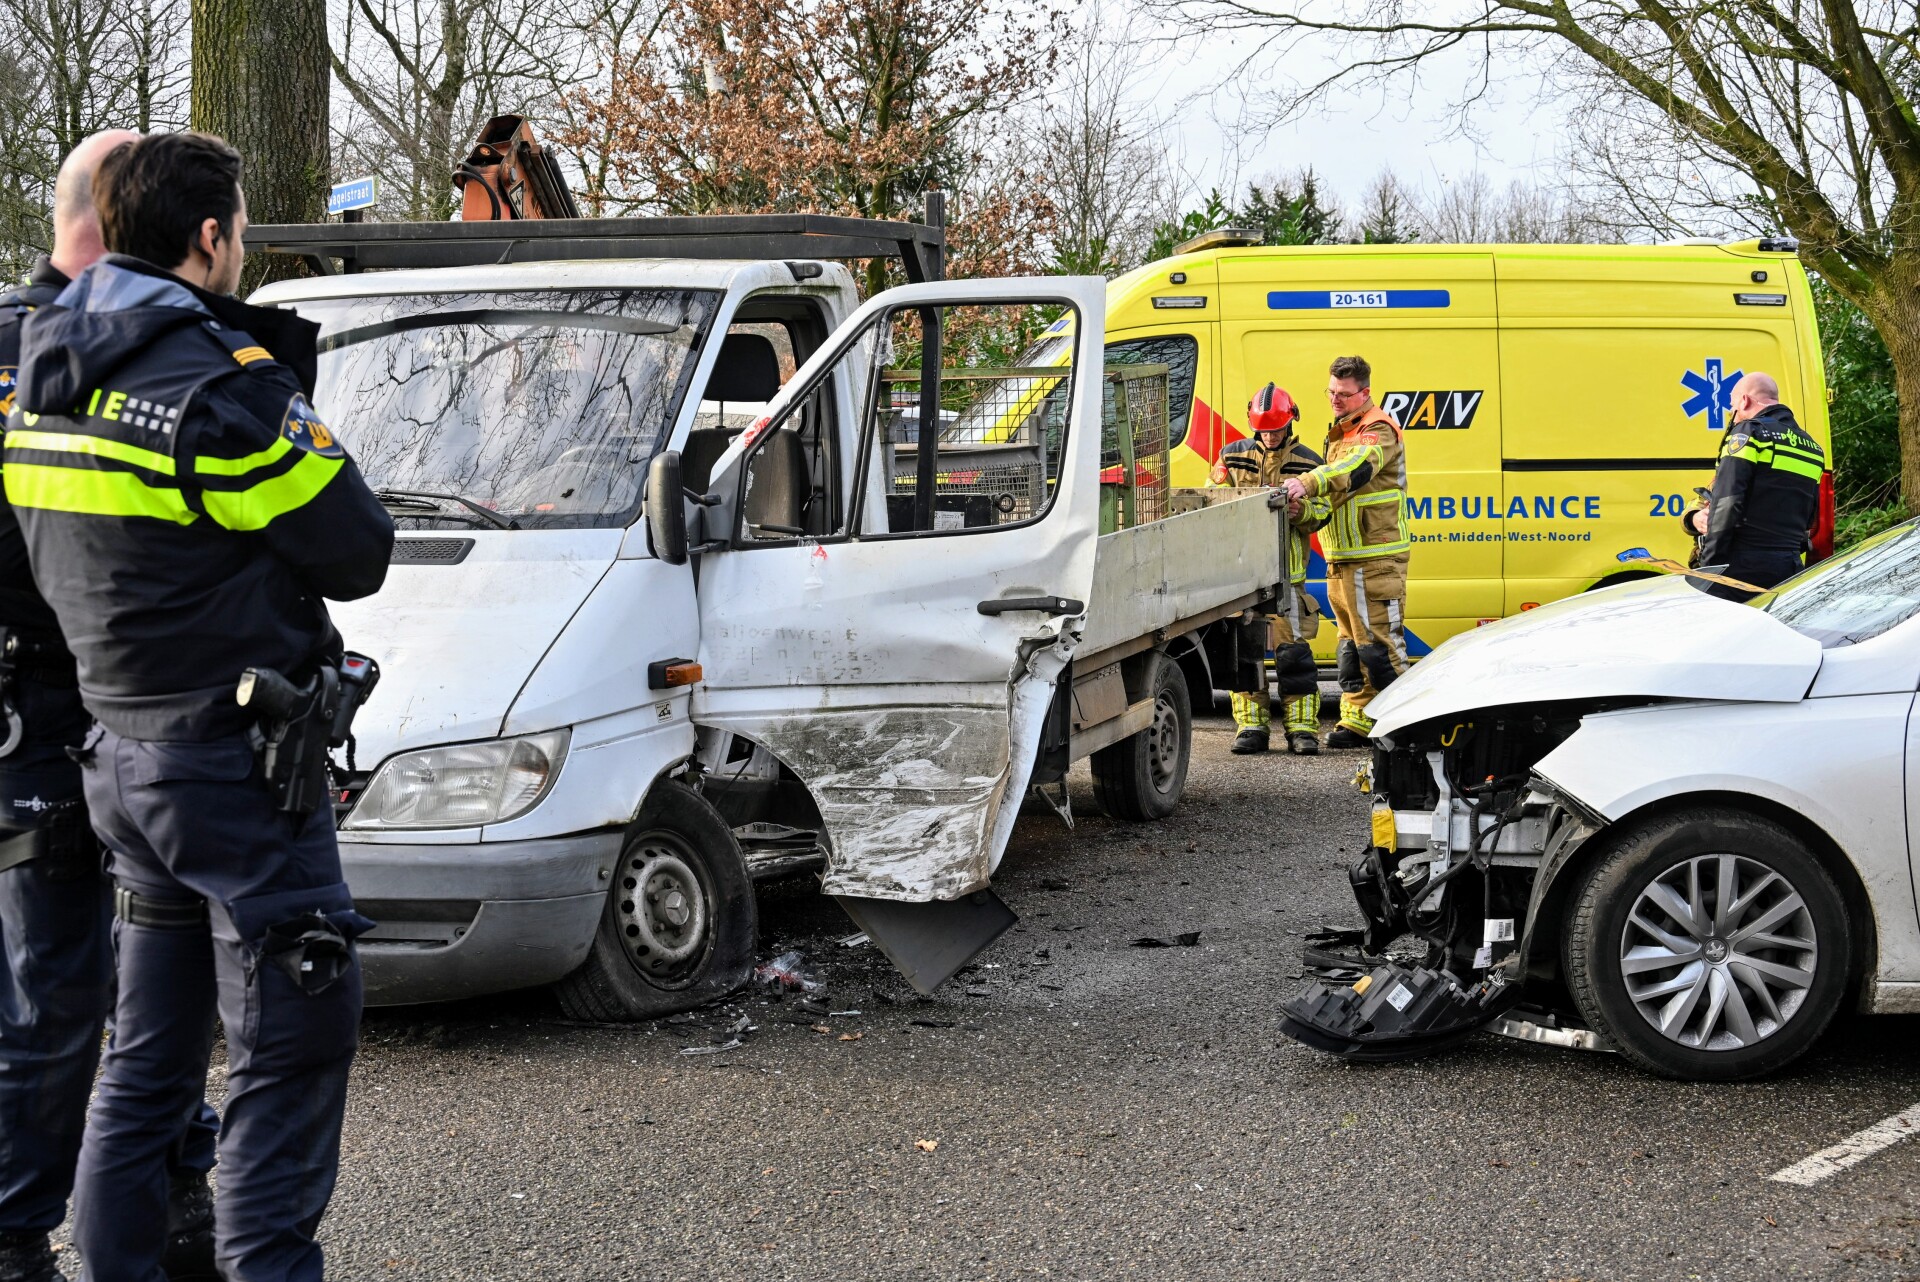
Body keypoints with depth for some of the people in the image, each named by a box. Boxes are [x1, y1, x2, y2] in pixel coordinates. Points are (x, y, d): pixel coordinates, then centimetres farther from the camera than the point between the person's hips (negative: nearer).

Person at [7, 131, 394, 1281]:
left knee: (149, 1052, 17)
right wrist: (302, 426, 4)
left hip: (122, 750, 9)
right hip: (234, 763, -8)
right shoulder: (224, 385, -18)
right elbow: (358, 554, -13)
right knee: (294, 1045, -2)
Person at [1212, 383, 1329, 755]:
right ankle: (1251, 725, 10)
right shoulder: (1233, 456, 10)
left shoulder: (1306, 462, 5)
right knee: (1244, 645, 3)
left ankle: (1302, 726, 0)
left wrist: (1301, 511, -17)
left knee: (1293, 647, -6)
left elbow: (1322, 511, 6)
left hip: (1286, 570, -2)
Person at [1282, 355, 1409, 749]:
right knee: (1351, 642, 11)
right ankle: (1358, 720, 16)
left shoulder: (1378, 431, -10)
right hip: (1341, 558, 10)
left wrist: (1309, 483, -46)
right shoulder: (1341, 433, 22)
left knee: (1377, 642, -10)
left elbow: (1355, 468, -32)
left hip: (1374, 559, -10)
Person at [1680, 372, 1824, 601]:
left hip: (1743, 566, -7)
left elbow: (1726, 506, -13)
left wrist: (1708, 565, -10)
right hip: (1788, 570, 7)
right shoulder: (1811, 447, 20)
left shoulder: (1749, 433, -5)